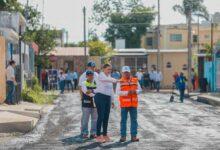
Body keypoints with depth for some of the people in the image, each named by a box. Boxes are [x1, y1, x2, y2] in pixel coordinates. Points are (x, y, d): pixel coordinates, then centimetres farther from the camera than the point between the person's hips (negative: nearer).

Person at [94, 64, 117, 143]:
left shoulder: (109, 77, 17)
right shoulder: (101, 75, -6)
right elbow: (107, 79, -30)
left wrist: (112, 100, 18)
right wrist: (116, 80, -45)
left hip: (108, 98, 7)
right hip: (100, 97, -7)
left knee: (106, 117, 8)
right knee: (101, 116, -9)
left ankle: (105, 135, 16)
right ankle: (98, 136, -5)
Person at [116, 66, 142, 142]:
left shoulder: (135, 81, 9)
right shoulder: (120, 82, 0)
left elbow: (140, 90, 9)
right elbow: (118, 92, -10)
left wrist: (135, 91, -12)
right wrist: (127, 92, -21)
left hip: (133, 104, 3)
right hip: (124, 104, -3)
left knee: (134, 120, 4)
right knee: (123, 120, 2)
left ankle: (134, 136, 9)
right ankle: (123, 136, 7)